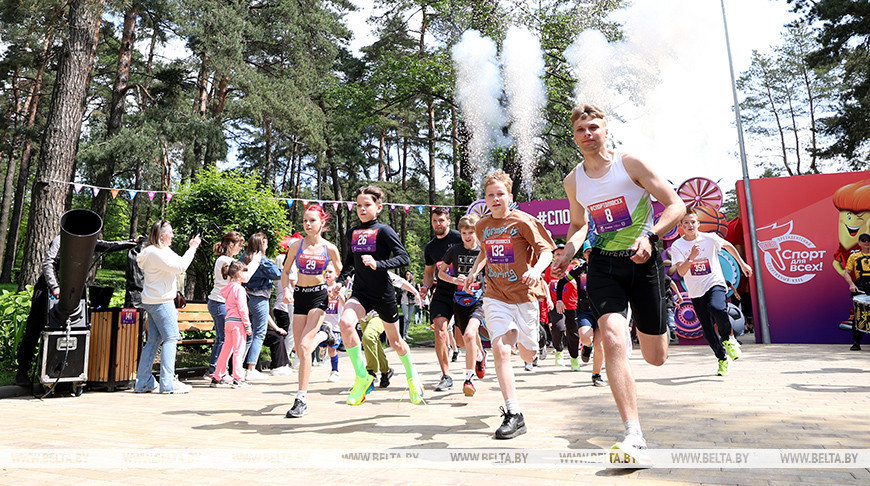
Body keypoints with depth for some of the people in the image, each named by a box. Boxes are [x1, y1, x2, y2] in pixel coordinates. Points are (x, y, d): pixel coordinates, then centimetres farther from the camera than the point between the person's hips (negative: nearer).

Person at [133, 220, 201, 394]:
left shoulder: (162, 250, 16)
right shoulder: (155, 253, -16)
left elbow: (178, 263, 21)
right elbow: (181, 267, -20)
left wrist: (190, 248, 13)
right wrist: (192, 248, -11)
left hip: (152, 301, 11)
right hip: (161, 301, -11)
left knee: (154, 340, 12)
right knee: (170, 339, -7)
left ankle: (143, 382, 16)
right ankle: (167, 384, -5)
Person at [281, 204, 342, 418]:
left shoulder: (329, 248, -4)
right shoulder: (296, 245, -1)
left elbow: (341, 274, 10)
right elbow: (285, 271, 10)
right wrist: (286, 289, -8)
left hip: (319, 296, -3)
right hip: (299, 296, 3)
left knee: (304, 347, -16)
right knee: (300, 351, 6)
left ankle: (301, 400, -8)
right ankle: (323, 332, 41)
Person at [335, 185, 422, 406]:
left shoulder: (384, 230, -8)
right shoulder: (352, 233, 8)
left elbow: (404, 258, -15)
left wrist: (378, 264, -27)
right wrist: (340, 280, 8)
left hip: (383, 294, -3)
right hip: (360, 292, 4)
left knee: (394, 339, 11)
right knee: (345, 323, -26)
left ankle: (412, 377, 40)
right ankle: (362, 377, -11)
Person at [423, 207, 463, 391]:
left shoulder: (459, 238, -3)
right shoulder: (430, 247, 13)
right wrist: (426, 286, 7)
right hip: (442, 292, 4)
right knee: (439, 332, -11)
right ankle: (446, 377, 0)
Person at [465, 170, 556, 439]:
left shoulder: (523, 220, -6)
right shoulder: (482, 226, 8)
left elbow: (546, 250, -7)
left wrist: (535, 270, -26)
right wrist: (473, 272, 12)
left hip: (524, 293, -2)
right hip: (495, 295, 2)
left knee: (527, 356, 8)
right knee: (500, 349, -15)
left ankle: (535, 336, 47)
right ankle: (513, 414, -7)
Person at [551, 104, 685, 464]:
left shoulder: (630, 164, -6)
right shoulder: (573, 182, 6)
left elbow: (677, 205, -6)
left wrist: (650, 235, -24)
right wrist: (570, 248, 0)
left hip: (643, 261, -1)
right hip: (603, 265, 2)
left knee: (656, 358, 7)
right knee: (613, 340, -22)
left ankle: (648, 321, 46)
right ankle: (634, 438, -17)